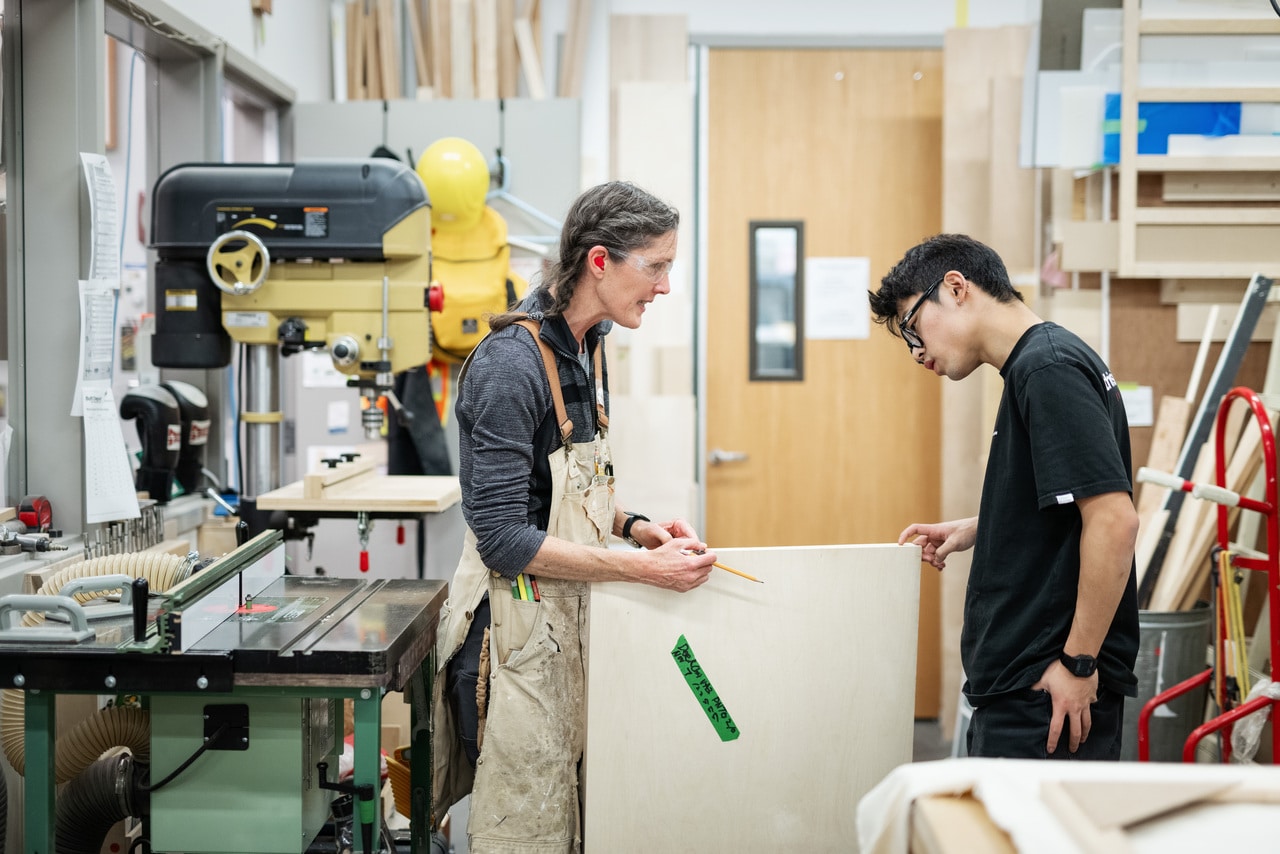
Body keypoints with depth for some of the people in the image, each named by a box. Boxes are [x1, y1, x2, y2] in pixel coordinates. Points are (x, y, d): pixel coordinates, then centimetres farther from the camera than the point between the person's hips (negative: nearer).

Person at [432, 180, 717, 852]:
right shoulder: (512, 363, -20)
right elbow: (503, 538, -22)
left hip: (568, 618, 9)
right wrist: (642, 568, -22)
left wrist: (633, 526, 2)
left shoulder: (588, 348, 9)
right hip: (519, 625, -9)